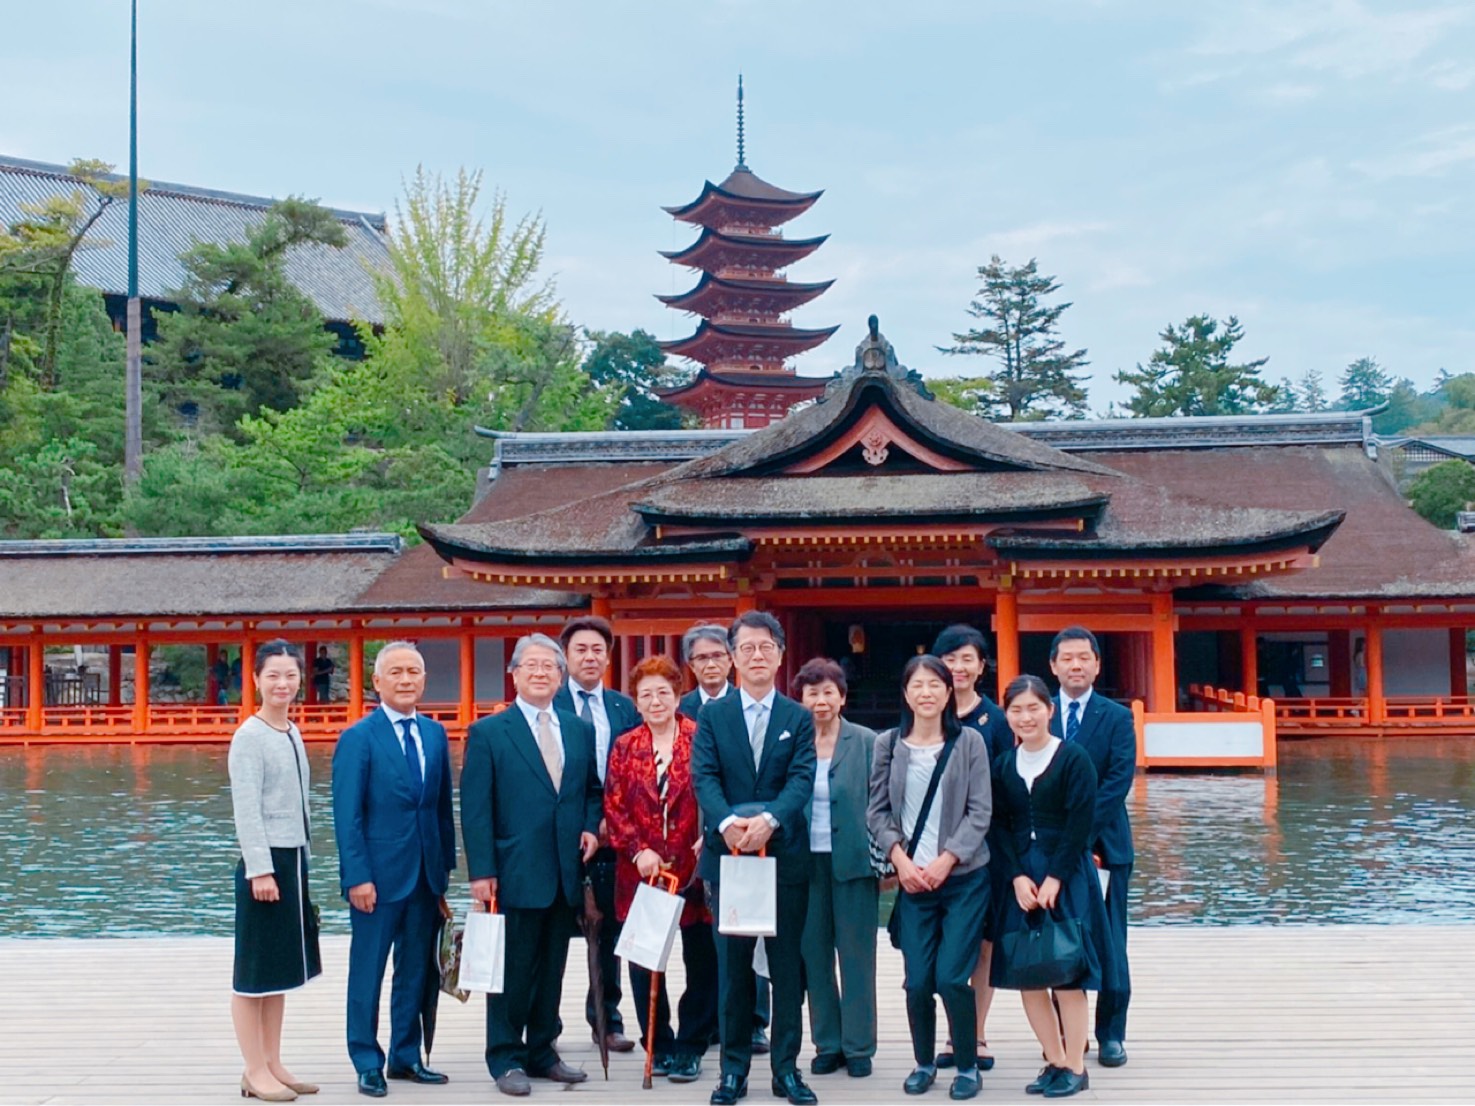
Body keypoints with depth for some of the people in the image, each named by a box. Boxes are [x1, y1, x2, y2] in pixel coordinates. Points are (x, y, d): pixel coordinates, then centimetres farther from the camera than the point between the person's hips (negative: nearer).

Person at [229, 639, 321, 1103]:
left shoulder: (293, 733, 11)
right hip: (265, 860, -8)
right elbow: (247, 810, -15)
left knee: (282, 965, 12)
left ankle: (273, 1065, 20)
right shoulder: (249, 737, -11)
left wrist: (300, 863, 14)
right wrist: (261, 869, -19)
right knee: (255, 968, 0)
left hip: (293, 859, 8)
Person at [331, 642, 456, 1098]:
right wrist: (357, 876, -15)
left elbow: (442, 805, 11)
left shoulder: (435, 734, 8)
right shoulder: (358, 738, -8)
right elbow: (348, 816, -10)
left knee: (416, 970, 12)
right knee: (368, 971, 5)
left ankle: (406, 1056, 24)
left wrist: (446, 865, 7)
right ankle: (368, 1063, 17)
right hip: (379, 873, -5)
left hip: (426, 874, 5)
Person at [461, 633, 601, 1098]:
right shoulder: (488, 733, -3)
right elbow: (475, 809, -6)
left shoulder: (580, 731, 12)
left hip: (566, 875, 5)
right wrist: (481, 872, -12)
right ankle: (506, 1059, 14)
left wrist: (591, 826, 0)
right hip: (516, 874, -4)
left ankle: (542, 1051, 24)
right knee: (513, 968, 2)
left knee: (552, 970, 12)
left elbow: (593, 790, 20)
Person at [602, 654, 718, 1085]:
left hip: (694, 868, -3)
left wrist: (709, 839, -17)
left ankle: (690, 1049, 15)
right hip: (642, 870, 3)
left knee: (702, 961, 3)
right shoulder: (625, 747, 8)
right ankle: (658, 1045, 19)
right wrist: (638, 850, -8)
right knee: (644, 961, 7)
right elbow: (614, 807, 4)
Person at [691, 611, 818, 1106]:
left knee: (787, 963, 6)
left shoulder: (799, 718, 6)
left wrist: (770, 820, -25)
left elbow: (802, 780, -6)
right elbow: (704, 778, -6)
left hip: (786, 855, 0)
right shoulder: (712, 715, 5)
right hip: (727, 855, 0)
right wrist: (728, 822, -25)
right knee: (733, 964, 6)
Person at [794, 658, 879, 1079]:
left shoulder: (866, 742, -1)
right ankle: (827, 1044, 19)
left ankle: (858, 1047, 15)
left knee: (856, 956, 4)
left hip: (853, 861, -2)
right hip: (806, 863, 2)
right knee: (815, 955, 8)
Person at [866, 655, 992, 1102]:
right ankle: (923, 1062, 22)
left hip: (963, 877, -2)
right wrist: (900, 859, -8)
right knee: (917, 981, 0)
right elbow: (877, 810, 4)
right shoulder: (889, 744, 3)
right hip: (911, 879, 2)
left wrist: (945, 861, -12)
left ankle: (968, 1066, 13)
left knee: (952, 977, -7)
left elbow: (979, 813, -4)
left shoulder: (969, 742, -2)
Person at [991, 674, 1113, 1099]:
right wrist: (1018, 877, -8)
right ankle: (1054, 1061, 17)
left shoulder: (1074, 758, -6)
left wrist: (1053, 879, -15)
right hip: (1019, 879, 5)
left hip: (1066, 877, -5)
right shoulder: (1004, 765, 8)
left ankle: (1075, 1067, 9)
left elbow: (1079, 824, -10)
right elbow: (1000, 827, 5)